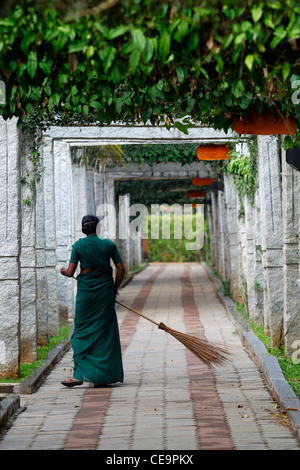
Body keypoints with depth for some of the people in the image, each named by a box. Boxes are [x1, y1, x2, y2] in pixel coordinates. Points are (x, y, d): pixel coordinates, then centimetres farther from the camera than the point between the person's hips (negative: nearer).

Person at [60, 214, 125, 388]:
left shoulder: (78, 245, -3)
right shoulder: (108, 244, 2)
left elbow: (70, 273, -3)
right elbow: (121, 270, 2)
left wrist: (64, 271, 20)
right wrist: (114, 290, 14)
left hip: (86, 291, -1)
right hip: (105, 292, 1)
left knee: (82, 332, 6)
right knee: (104, 331, 8)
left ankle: (80, 373, -2)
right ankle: (101, 376, 10)